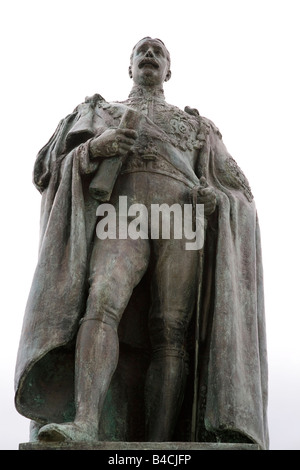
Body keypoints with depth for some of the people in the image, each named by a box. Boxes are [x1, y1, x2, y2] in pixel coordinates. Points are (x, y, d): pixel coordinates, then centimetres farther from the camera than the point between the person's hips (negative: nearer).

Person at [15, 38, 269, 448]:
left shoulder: (197, 126, 33)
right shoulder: (98, 113, 32)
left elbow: (237, 190, 24)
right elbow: (54, 167, 18)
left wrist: (214, 196, -2)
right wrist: (94, 147, -5)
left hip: (182, 221, 1)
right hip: (122, 219, 0)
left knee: (171, 333, -17)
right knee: (101, 302, -30)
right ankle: (85, 424, -43)